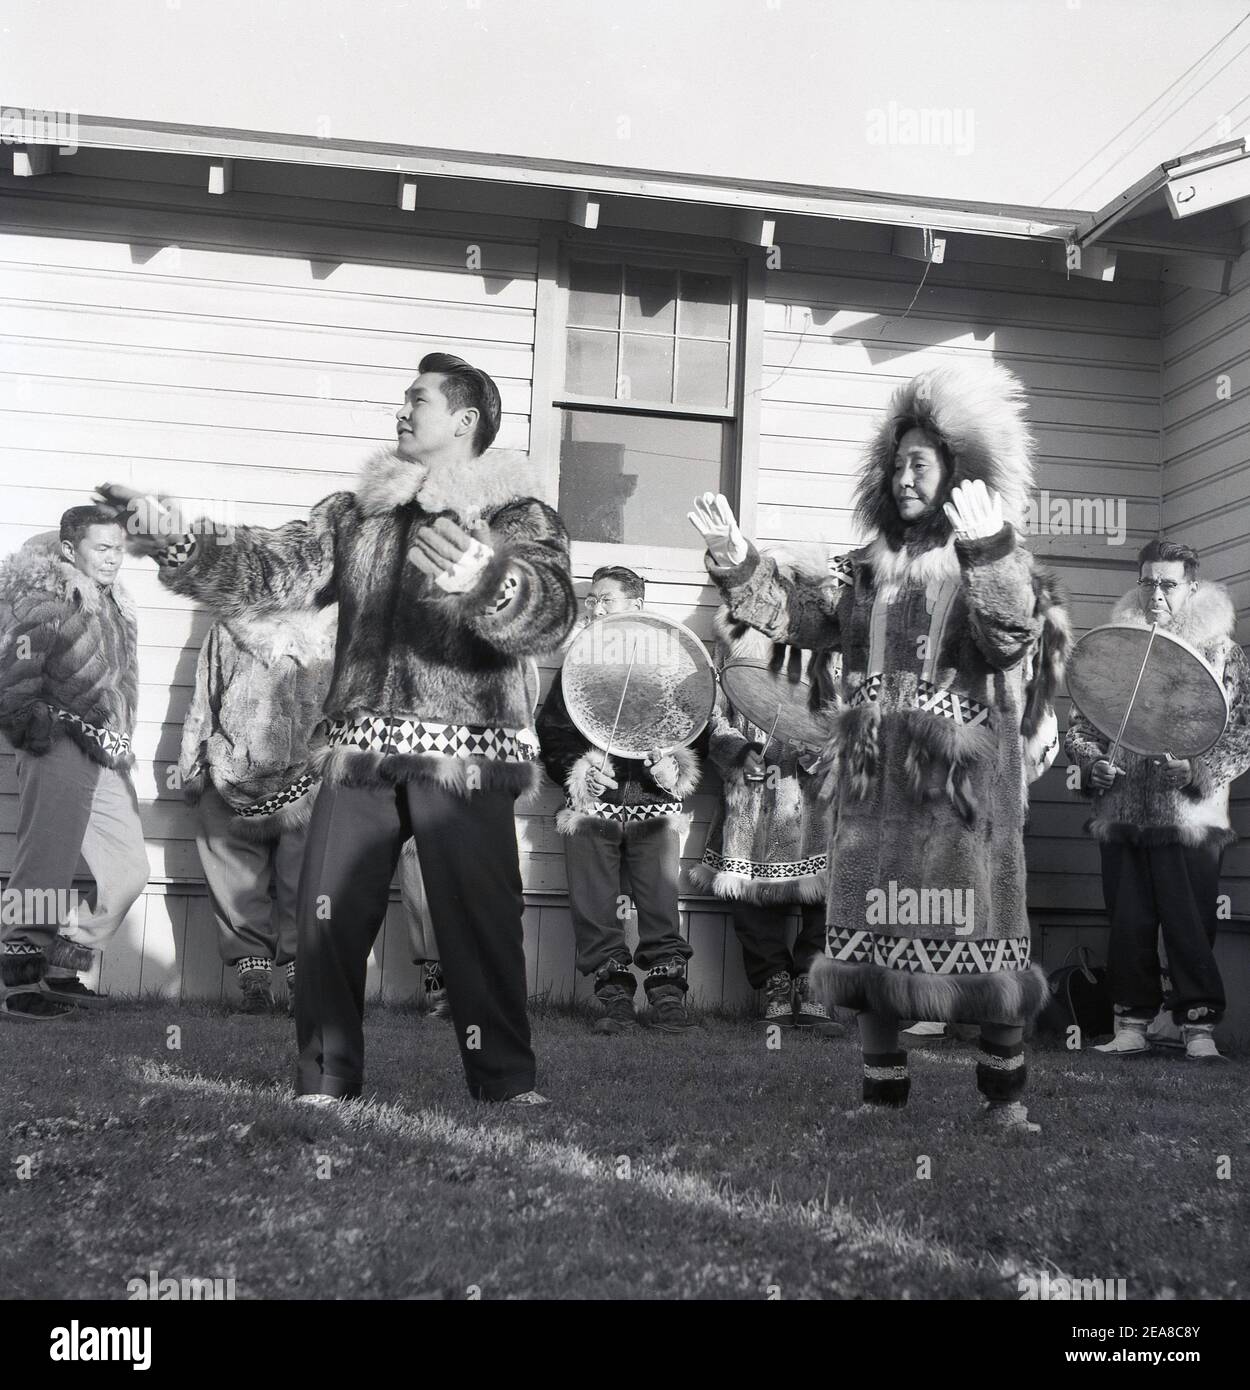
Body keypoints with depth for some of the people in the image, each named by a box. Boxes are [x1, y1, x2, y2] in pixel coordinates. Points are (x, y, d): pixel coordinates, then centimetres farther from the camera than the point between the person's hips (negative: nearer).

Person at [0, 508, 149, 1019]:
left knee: (130, 871, 7)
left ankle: (62, 971, 18)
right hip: (60, 754, -8)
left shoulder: (114, 603, 16)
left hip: (107, 759, 8)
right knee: (43, 875, -5)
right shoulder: (47, 601, -7)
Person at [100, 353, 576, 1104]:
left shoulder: (519, 518, 1)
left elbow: (550, 613, -18)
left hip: (465, 759, -4)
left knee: (481, 923, -1)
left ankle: (509, 1082, 12)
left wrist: (487, 583, -39)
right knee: (329, 918, 2)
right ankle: (325, 1082, 14)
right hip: (361, 751, 4)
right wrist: (180, 543, -11)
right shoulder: (357, 511, 15)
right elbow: (271, 571, 5)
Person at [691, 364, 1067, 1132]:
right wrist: (736, 558, -8)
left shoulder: (1001, 564, 2)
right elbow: (795, 614, 4)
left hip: (964, 782, -4)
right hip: (876, 784, 4)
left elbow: (1013, 641, -16)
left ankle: (1006, 1094, 13)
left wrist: (988, 549, -28)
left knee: (981, 935, -2)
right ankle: (883, 1089, 17)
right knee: (874, 933, 6)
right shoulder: (865, 569, 13)